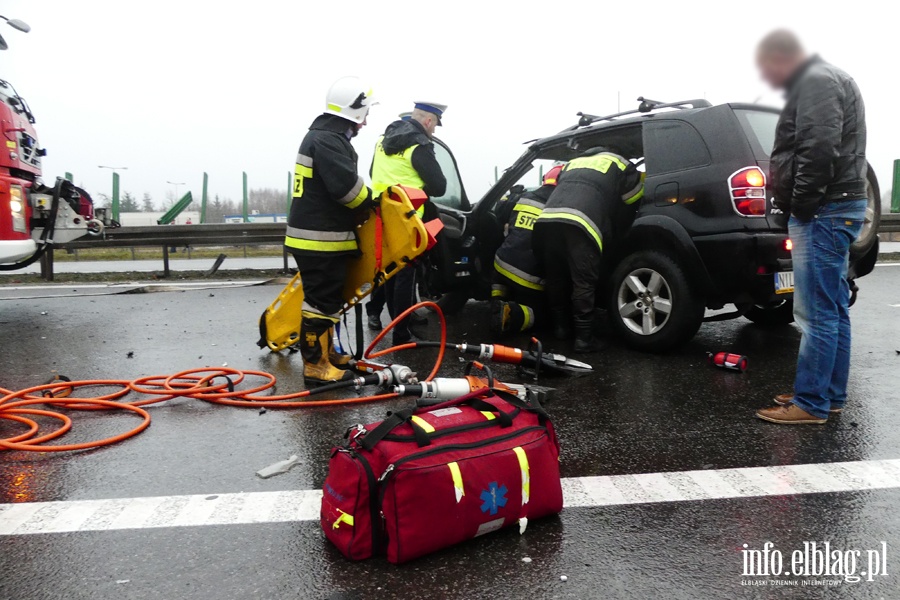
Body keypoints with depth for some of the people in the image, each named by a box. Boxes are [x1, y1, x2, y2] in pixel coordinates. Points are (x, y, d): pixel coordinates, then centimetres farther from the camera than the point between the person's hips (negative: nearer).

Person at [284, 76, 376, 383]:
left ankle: (324, 352, 30)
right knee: (321, 300, -5)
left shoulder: (326, 136, 18)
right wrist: (371, 201, -9)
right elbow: (347, 186, -26)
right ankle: (315, 363, 3)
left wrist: (363, 204, 7)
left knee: (327, 297, 18)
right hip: (319, 239, -11)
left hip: (321, 235, 11)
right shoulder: (327, 140, -18)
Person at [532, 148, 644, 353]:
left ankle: (561, 328, 26)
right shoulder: (621, 166, 26)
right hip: (579, 224, -5)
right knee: (584, 283, -1)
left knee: (556, 279, 17)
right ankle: (584, 338, -1)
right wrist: (610, 238, 41)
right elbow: (632, 205, 28)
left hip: (547, 219, 5)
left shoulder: (574, 163, 41)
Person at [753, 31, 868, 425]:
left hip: (824, 211, -11)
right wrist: (782, 175, 12)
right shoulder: (820, 80, 22)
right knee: (832, 311, 12)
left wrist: (800, 205, -15)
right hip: (834, 208, 11)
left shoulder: (816, 81, -11)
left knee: (816, 314, -7)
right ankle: (829, 394, 20)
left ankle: (811, 403, -2)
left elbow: (820, 150, -22)